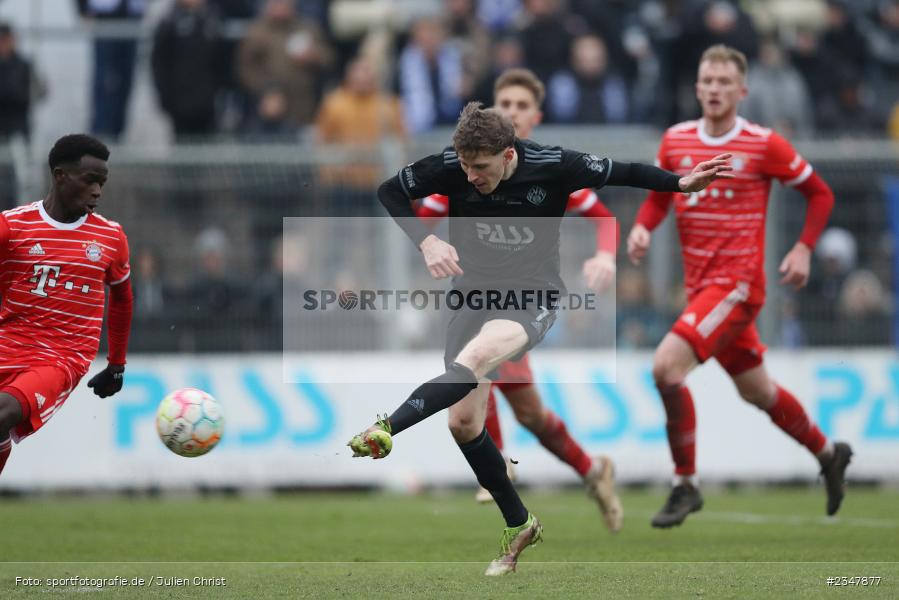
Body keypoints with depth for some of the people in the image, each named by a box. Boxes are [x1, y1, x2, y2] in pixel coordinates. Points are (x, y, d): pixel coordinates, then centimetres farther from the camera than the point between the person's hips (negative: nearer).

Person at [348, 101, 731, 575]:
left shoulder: (552, 167, -16)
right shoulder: (450, 168, -13)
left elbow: (622, 173, -3)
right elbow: (389, 192, -1)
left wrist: (683, 183, -9)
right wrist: (426, 242, -16)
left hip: (532, 296, -4)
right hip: (474, 293, 4)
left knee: (474, 358, -36)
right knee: (463, 423, 0)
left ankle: (385, 429, -50)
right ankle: (519, 525, 17)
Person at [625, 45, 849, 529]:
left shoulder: (763, 145, -8)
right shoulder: (676, 141, 5)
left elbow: (820, 194, 3)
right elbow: (659, 197, 18)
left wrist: (803, 248, -6)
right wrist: (642, 228, -3)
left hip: (737, 284, -6)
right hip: (700, 286, 6)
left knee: (666, 365, -22)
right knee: (755, 390, 18)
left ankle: (685, 484, -11)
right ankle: (828, 453, 42)